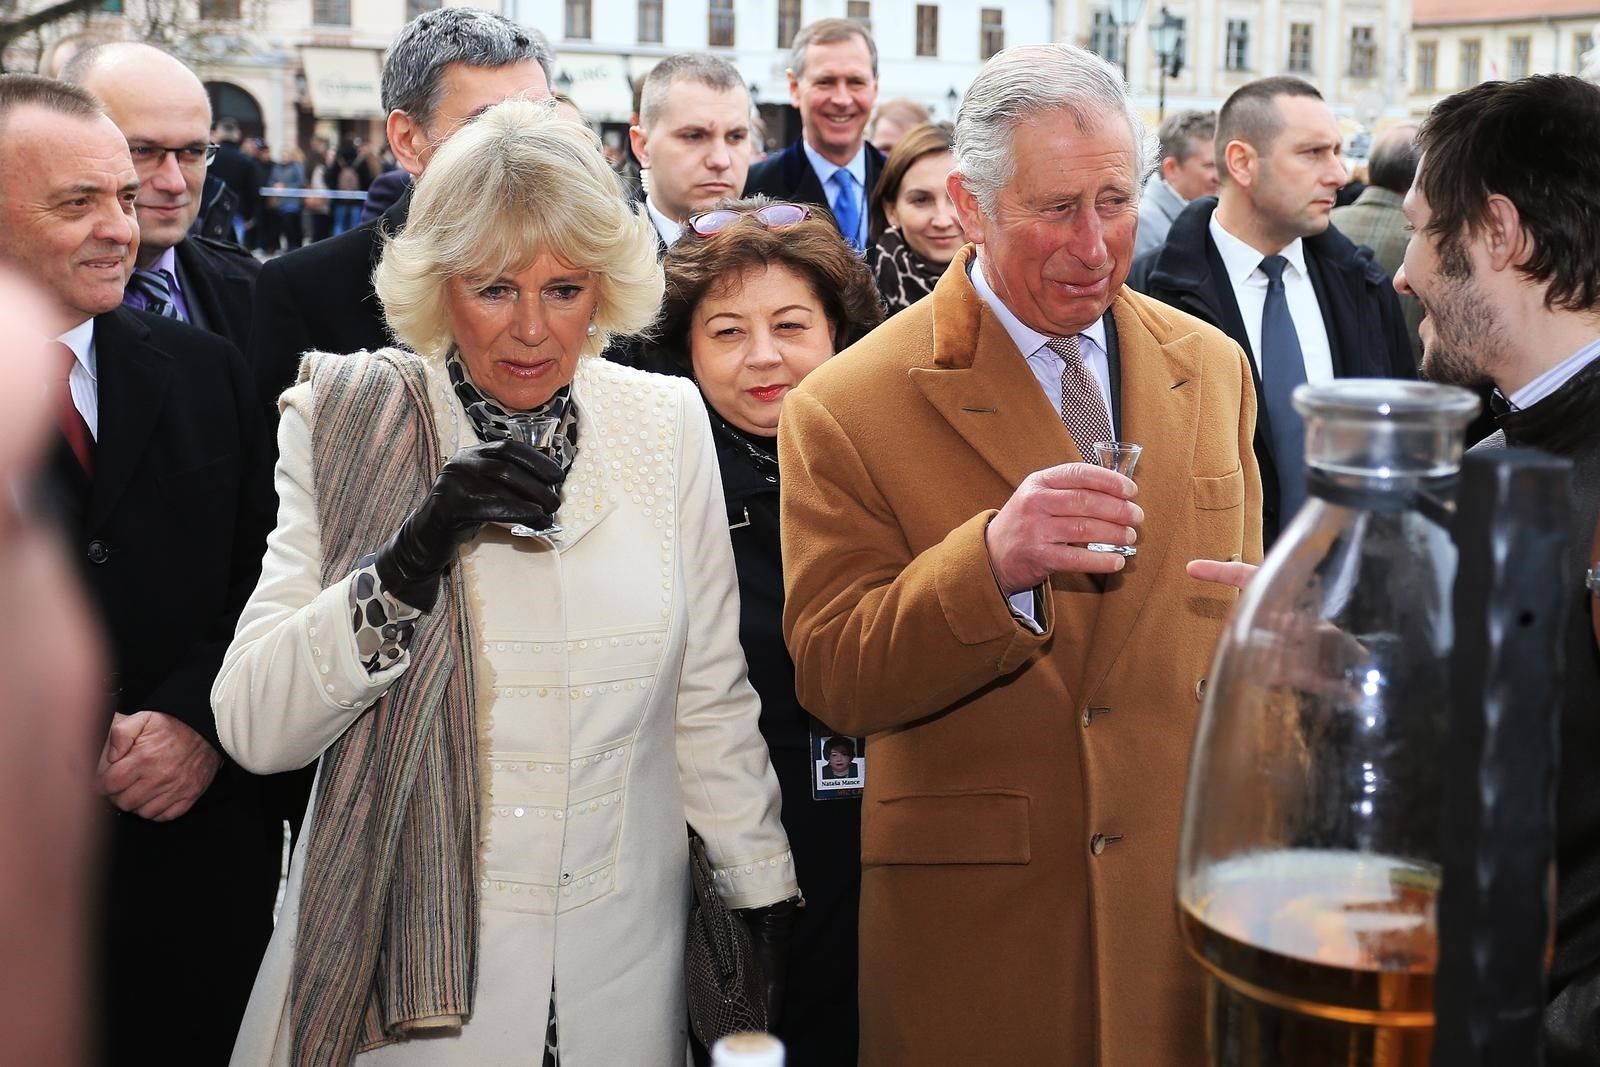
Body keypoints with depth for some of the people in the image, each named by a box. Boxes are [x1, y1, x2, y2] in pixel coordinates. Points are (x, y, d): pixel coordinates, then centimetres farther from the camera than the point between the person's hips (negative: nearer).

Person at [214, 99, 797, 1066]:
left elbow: (710, 700, 5)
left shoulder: (666, 423, -1)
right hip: (402, 962, -2)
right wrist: (412, 559, -25)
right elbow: (252, 727, -14)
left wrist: (766, 905, 5)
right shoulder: (347, 423, -7)